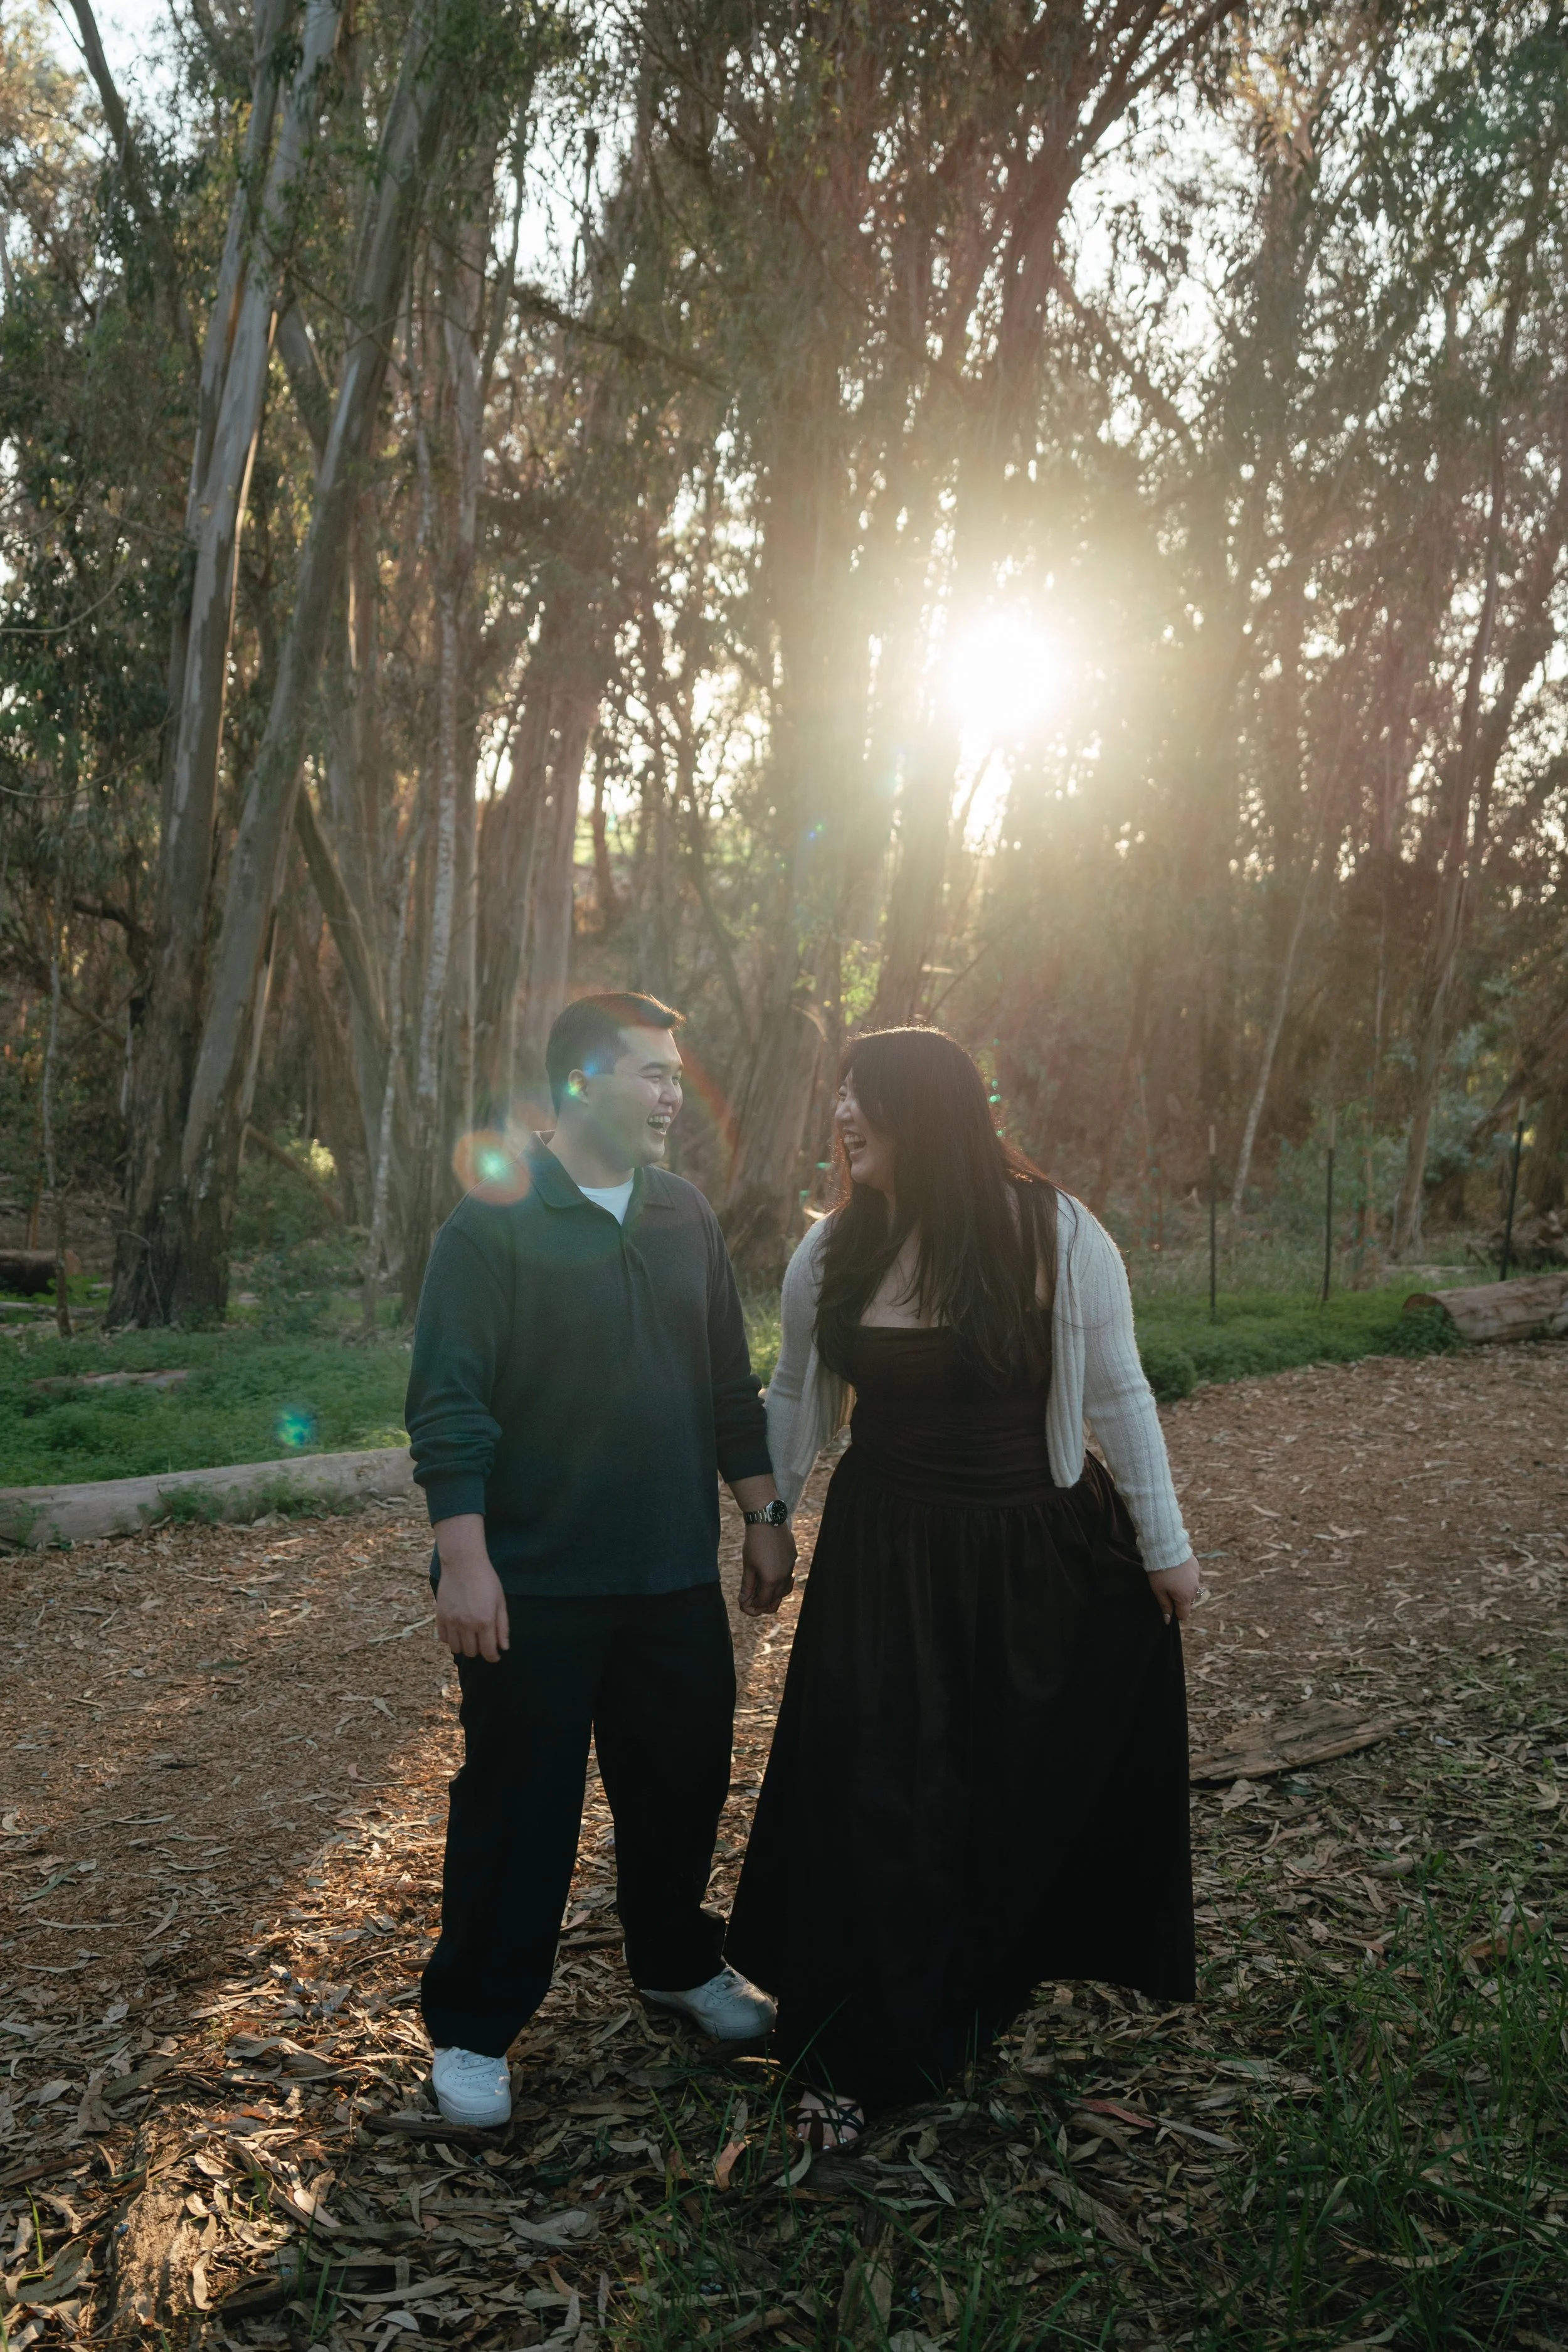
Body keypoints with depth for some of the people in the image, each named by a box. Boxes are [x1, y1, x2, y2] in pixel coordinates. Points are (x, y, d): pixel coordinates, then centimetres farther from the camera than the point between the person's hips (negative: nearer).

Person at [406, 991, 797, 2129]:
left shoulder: (686, 1215, 7)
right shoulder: (498, 1219, -11)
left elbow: (730, 1385, 13)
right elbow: (450, 1402, -14)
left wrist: (765, 1514, 11)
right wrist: (464, 1558, -18)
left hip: (675, 1576, 6)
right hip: (536, 1584, -5)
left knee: (683, 1779, 16)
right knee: (520, 1803, 5)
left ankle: (678, 1961, 40)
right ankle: (474, 2028, 23)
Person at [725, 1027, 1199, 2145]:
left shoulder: (1055, 1235, -15)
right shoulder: (832, 1251, -4)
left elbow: (1118, 1400, -8)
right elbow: (795, 1402, 9)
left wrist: (1166, 1547, -2)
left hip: (1035, 1560, -2)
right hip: (884, 1560, 2)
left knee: (1036, 1787, 13)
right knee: (874, 1799, 4)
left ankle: (992, 1977, 42)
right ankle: (860, 2057, 22)